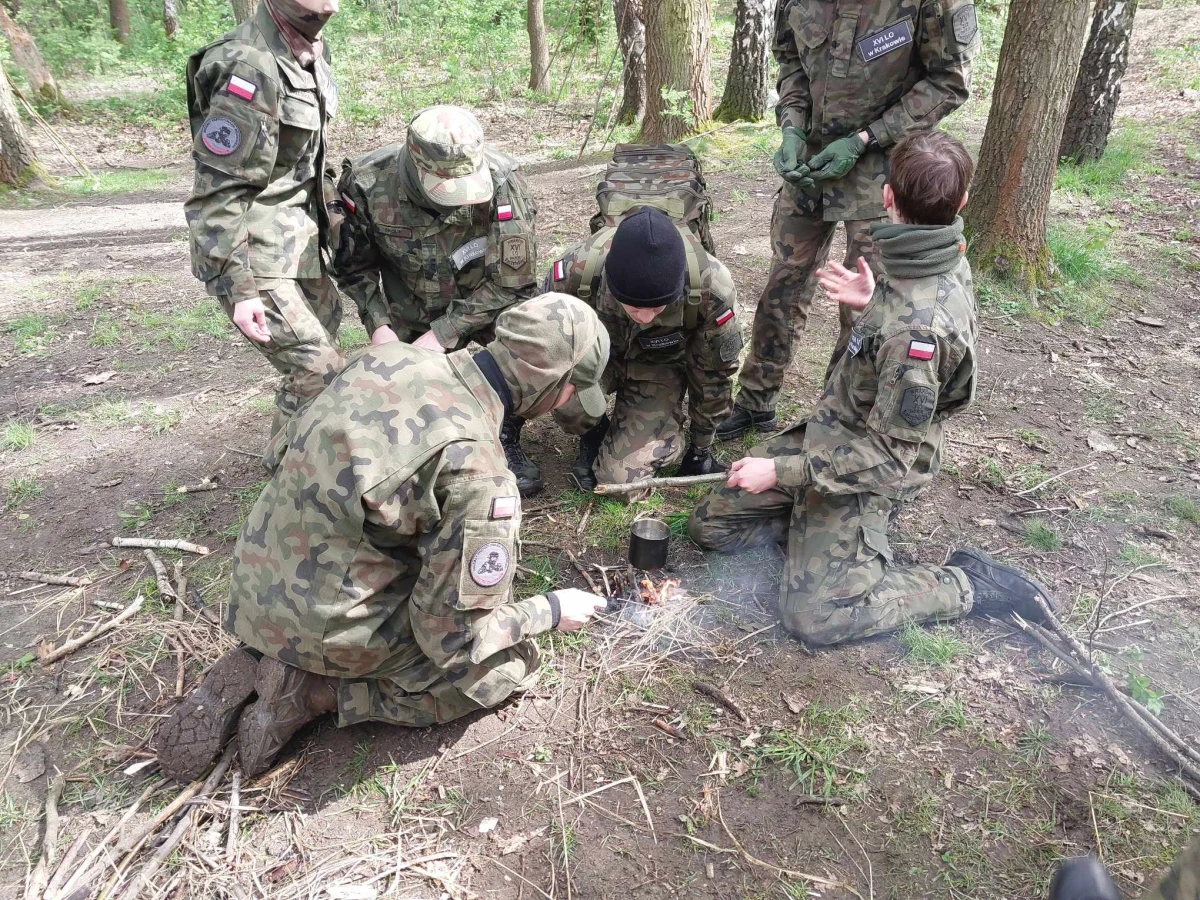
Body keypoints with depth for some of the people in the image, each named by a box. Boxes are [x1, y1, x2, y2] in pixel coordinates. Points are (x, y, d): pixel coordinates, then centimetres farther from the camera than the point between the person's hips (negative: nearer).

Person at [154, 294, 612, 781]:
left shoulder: (386, 354, -8)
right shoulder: (481, 478, -28)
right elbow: (451, 636, -19)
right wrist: (550, 610, -2)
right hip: (330, 626, -7)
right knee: (511, 666, 6)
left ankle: (257, 662, 14)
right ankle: (313, 691, -1)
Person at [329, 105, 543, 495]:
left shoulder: (502, 184, -29)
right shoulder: (368, 185, -23)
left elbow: (512, 282, -23)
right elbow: (353, 265, -4)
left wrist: (443, 333, -26)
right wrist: (377, 323, -18)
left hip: (485, 299, -1)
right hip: (411, 309, 2)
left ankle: (506, 439, -7)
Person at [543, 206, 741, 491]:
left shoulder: (710, 288, -35)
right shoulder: (575, 272, -36)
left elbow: (713, 372, -15)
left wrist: (701, 448, -2)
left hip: (658, 368, -1)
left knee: (622, 476, -18)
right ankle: (592, 433, -2)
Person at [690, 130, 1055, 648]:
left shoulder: (917, 325, -33)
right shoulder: (945, 265, -7)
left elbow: (889, 453, -26)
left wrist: (781, 472, -22)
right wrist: (874, 305, 10)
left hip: (868, 471, -8)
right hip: (829, 432, 8)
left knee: (814, 617, -13)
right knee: (710, 526, 8)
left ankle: (972, 585, 3)